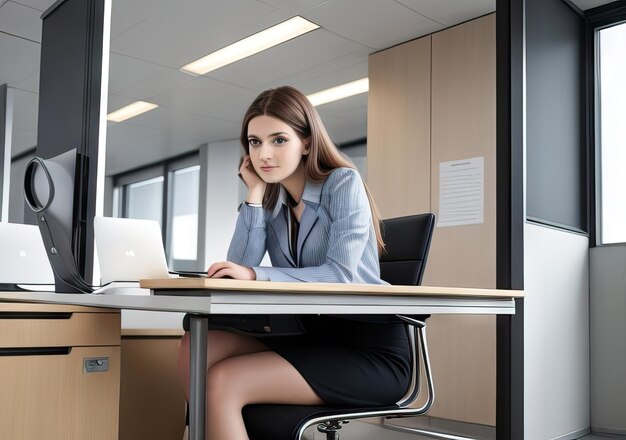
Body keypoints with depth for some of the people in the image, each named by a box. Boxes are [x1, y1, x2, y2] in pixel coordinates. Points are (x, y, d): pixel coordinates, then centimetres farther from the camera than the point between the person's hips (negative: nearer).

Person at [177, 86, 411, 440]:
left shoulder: (343, 183, -8)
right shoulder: (272, 200, 9)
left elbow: (342, 275, -21)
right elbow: (239, 270, -4)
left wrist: (257, 275, -31)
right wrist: (256, 194, -5)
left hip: (370, 347, -6)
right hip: (311, 335, 6)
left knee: (223, 382, -23)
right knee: (196, 348, -12)